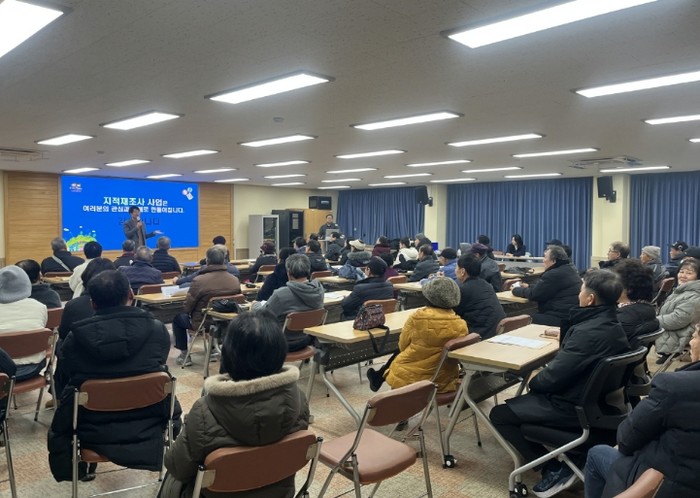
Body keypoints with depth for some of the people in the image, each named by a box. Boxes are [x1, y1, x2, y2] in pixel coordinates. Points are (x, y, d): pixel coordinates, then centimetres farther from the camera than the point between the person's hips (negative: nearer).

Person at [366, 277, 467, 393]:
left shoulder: (417, 318, -18)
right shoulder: (461, 325, -12)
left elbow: (402, 346, -3)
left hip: (410, 379, -3)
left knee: (399, 353, 27)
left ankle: (379, 377, 50)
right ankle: (380, 377, 45)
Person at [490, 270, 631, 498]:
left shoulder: (587, 332, -29)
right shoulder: (613, 326, 1)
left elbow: (553, 377, -25)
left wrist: (533, 381, -7)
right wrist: (566, 337, 9)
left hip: (574, 408, -10)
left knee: (499, 415, -2)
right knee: (534, 394, 32)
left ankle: (556, 469, -2)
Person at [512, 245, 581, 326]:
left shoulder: (555, 274, -18)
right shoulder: (568, 268, 15)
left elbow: (533, 294, -12)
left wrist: (516, 290, 4)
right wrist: (528, 286, 21)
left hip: (560, 318, -11)